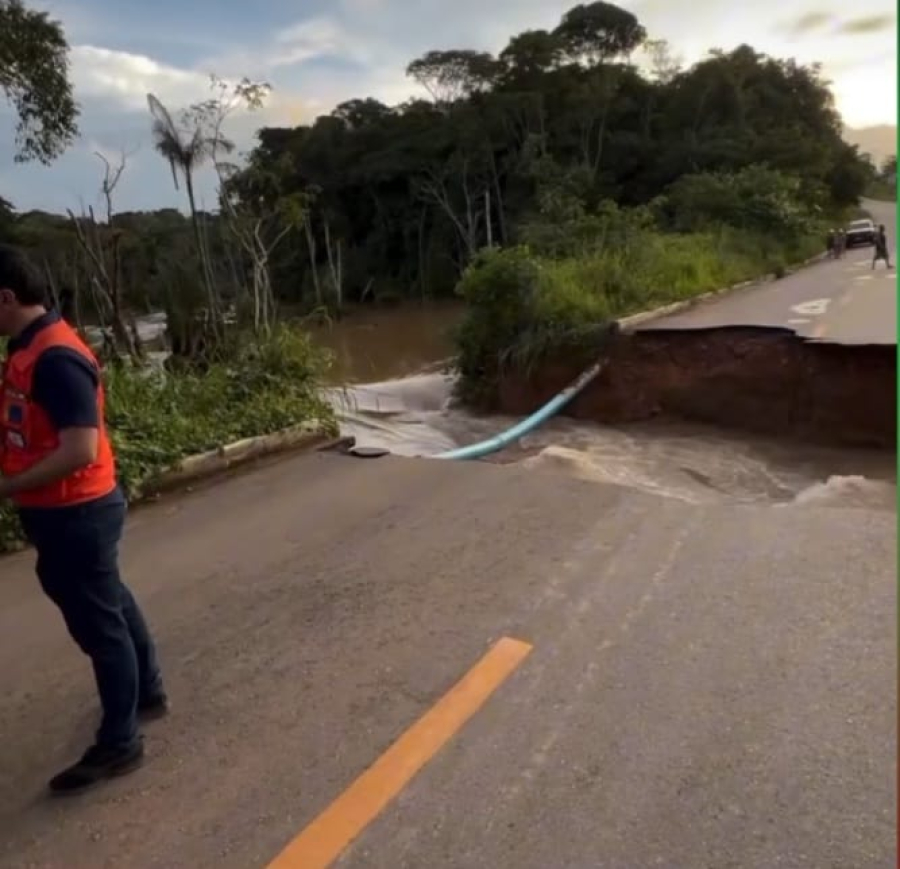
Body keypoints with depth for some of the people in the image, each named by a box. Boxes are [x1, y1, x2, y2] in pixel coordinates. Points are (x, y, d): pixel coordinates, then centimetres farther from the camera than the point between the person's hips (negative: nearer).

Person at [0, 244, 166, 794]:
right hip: (67, 512, 10)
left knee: (97, 623, 3)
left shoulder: (55, 358, -23)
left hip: (76, 514, -10)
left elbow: (79, 450, -29)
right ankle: (148, 691, 42)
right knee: (109, 603, 22)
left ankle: (119, 744, 20)